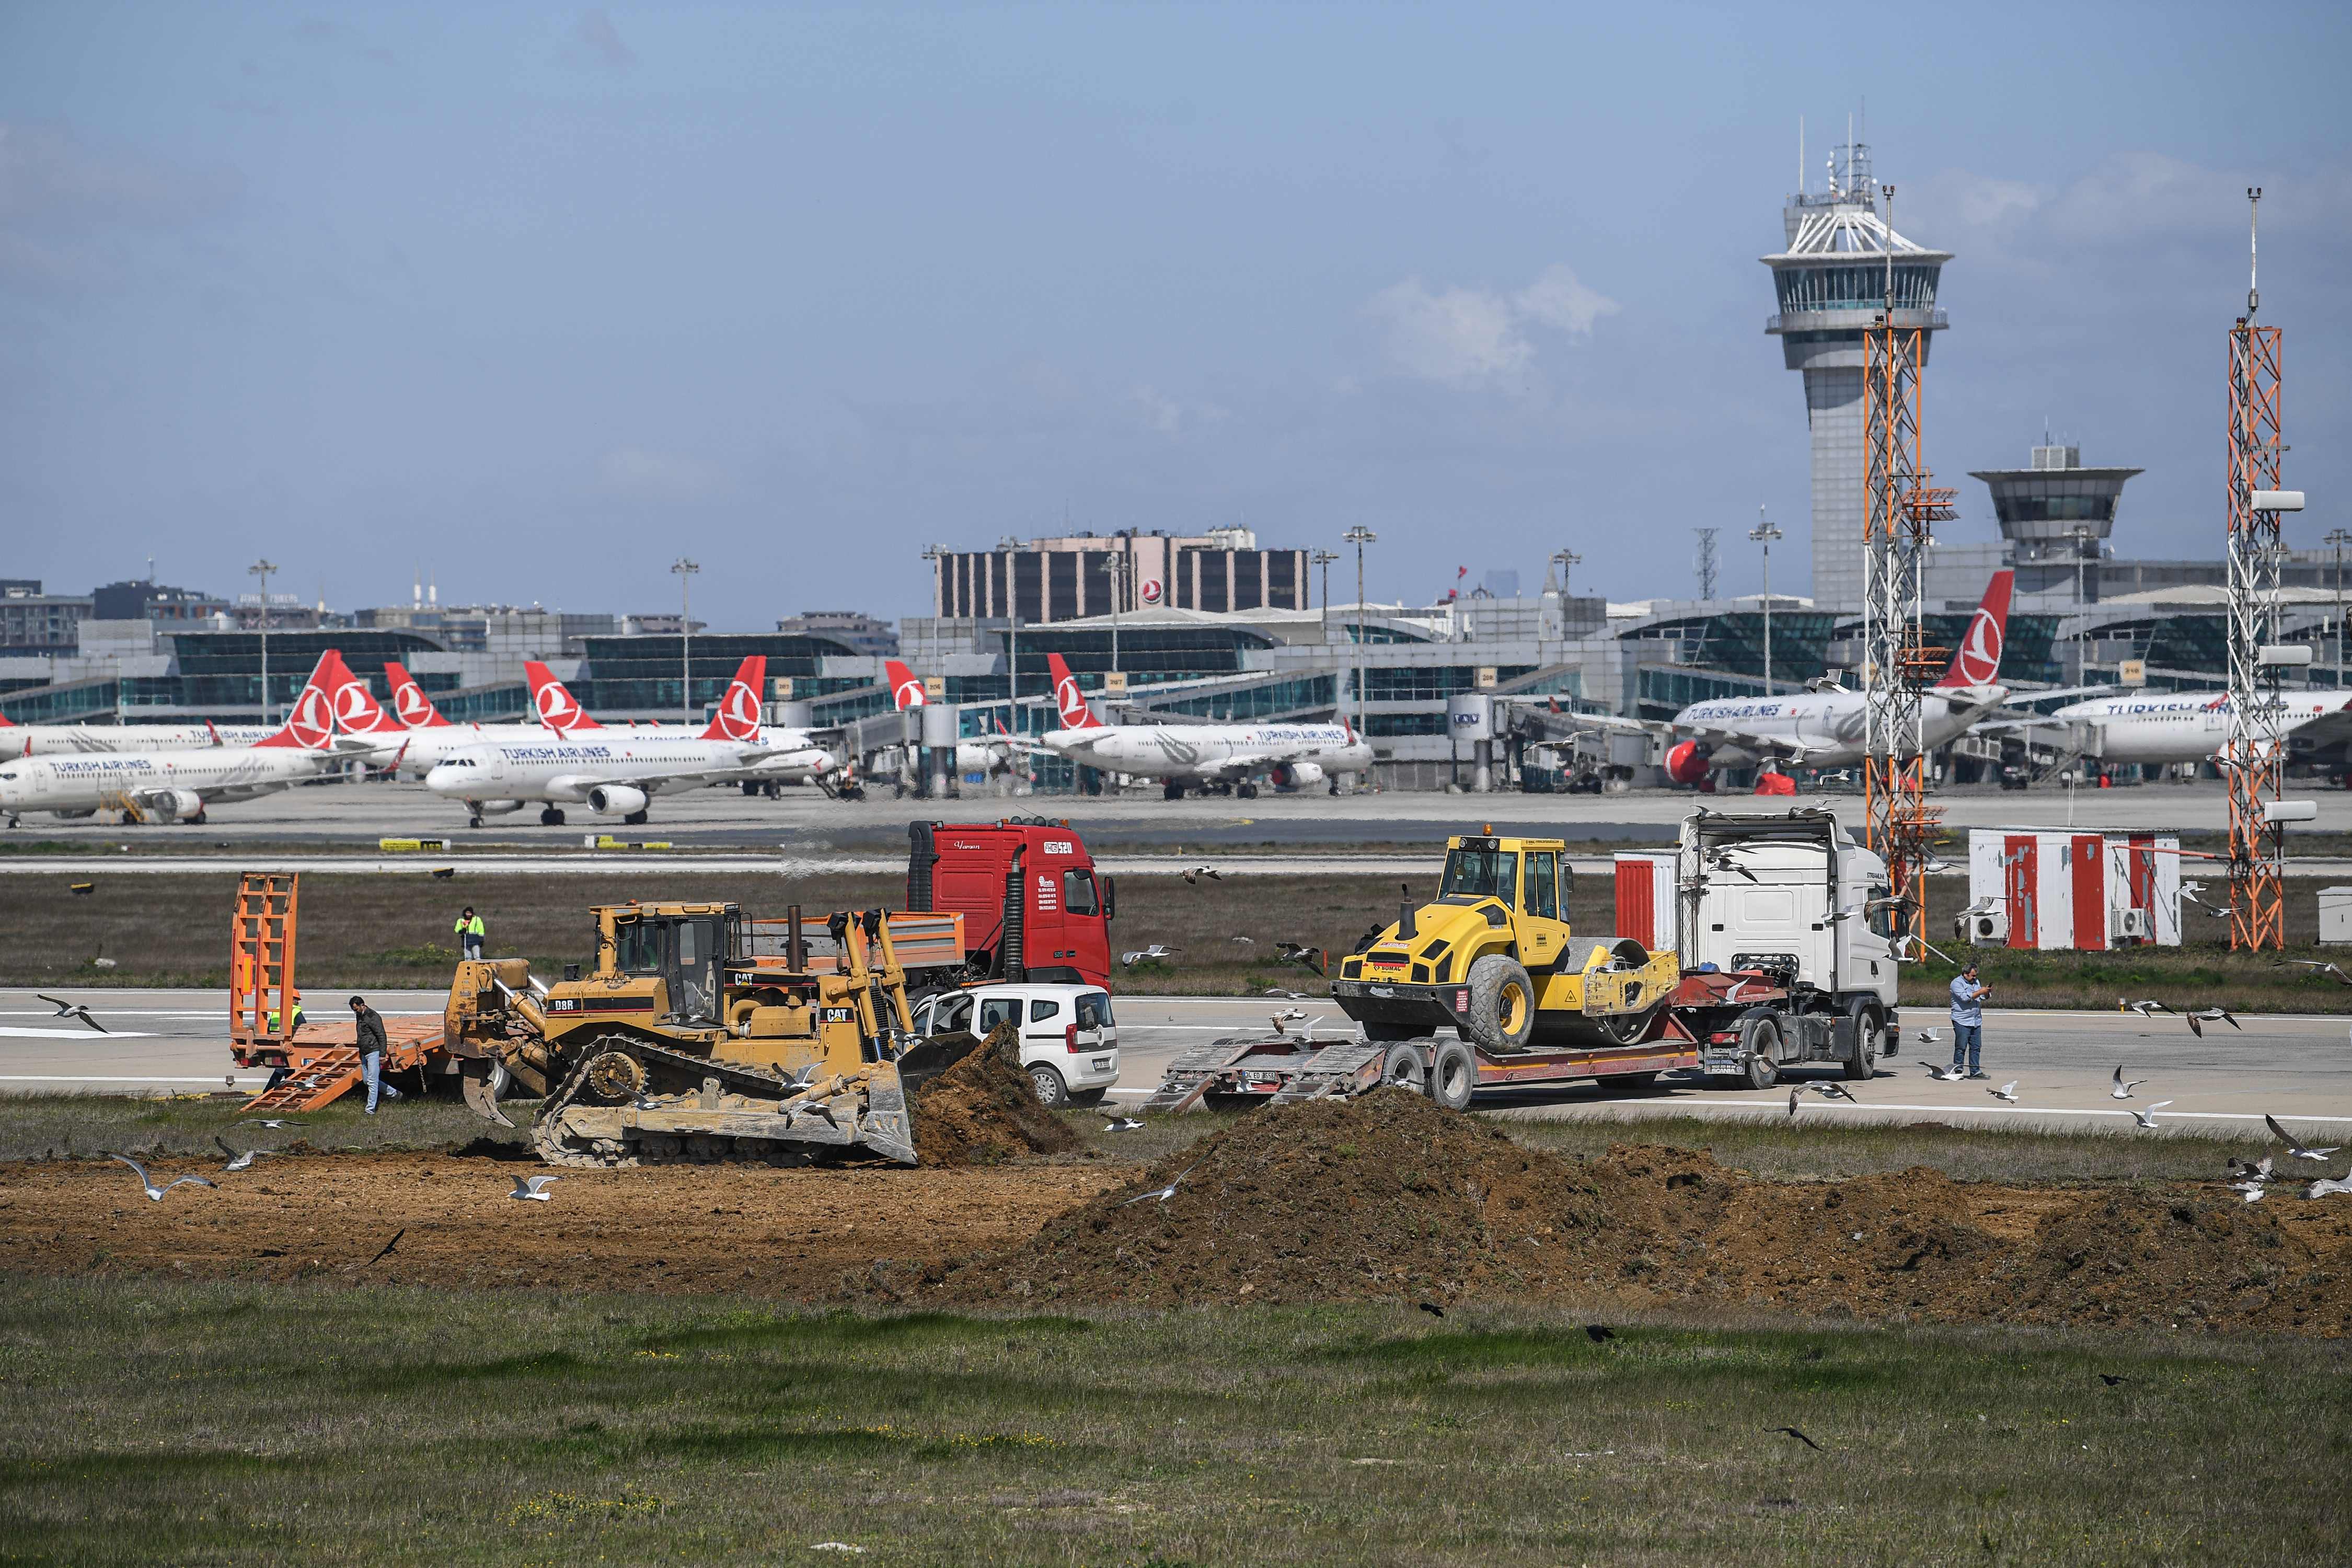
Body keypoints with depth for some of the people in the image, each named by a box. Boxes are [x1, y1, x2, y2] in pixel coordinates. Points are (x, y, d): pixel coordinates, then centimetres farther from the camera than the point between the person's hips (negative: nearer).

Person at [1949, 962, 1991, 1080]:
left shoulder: (1975, 982, 18)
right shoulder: (1957, 983, -6)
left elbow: (1982, 998, 24)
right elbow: (1965, 997, -19)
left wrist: (1987, 992, 3)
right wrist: (1980, 992, -16)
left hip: (1976, 1021, 7)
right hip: (1962, 1021, -7)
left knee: (1976, 1047, 4)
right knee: (1961, 1048, -5)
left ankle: (1975, 1072, 6)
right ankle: (1958, 1071, -1)